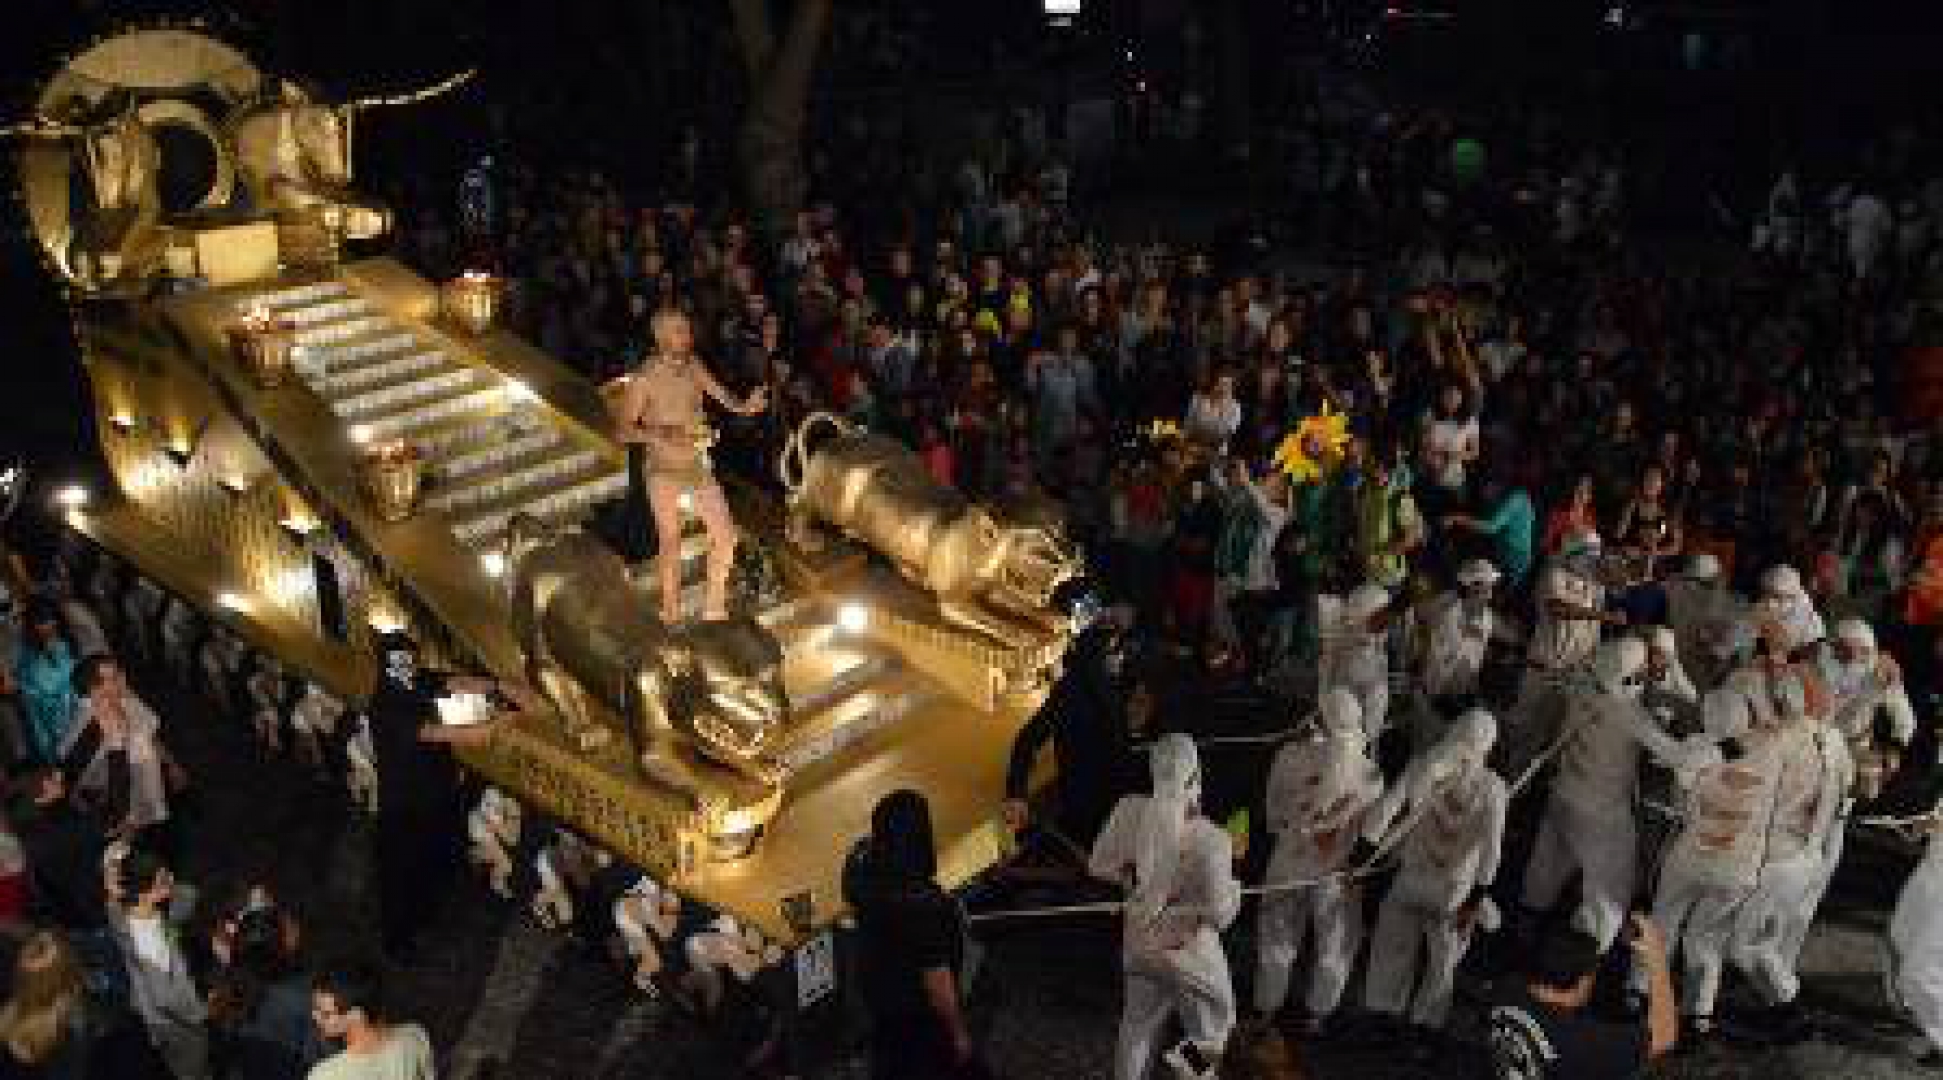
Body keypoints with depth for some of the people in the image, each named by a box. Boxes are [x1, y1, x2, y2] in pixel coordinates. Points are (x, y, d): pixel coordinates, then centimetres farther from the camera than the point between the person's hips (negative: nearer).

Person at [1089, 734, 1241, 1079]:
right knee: (1214, 1039, 21)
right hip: (1189, 953, -5)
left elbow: (1100, 866, -4)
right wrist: (1234, 889, -5)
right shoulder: (1210, 838, -30)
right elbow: (1219, 912, -25)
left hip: (1139, 944, 5)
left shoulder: (1130, 811, -17)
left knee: (1138, 1028, 26)